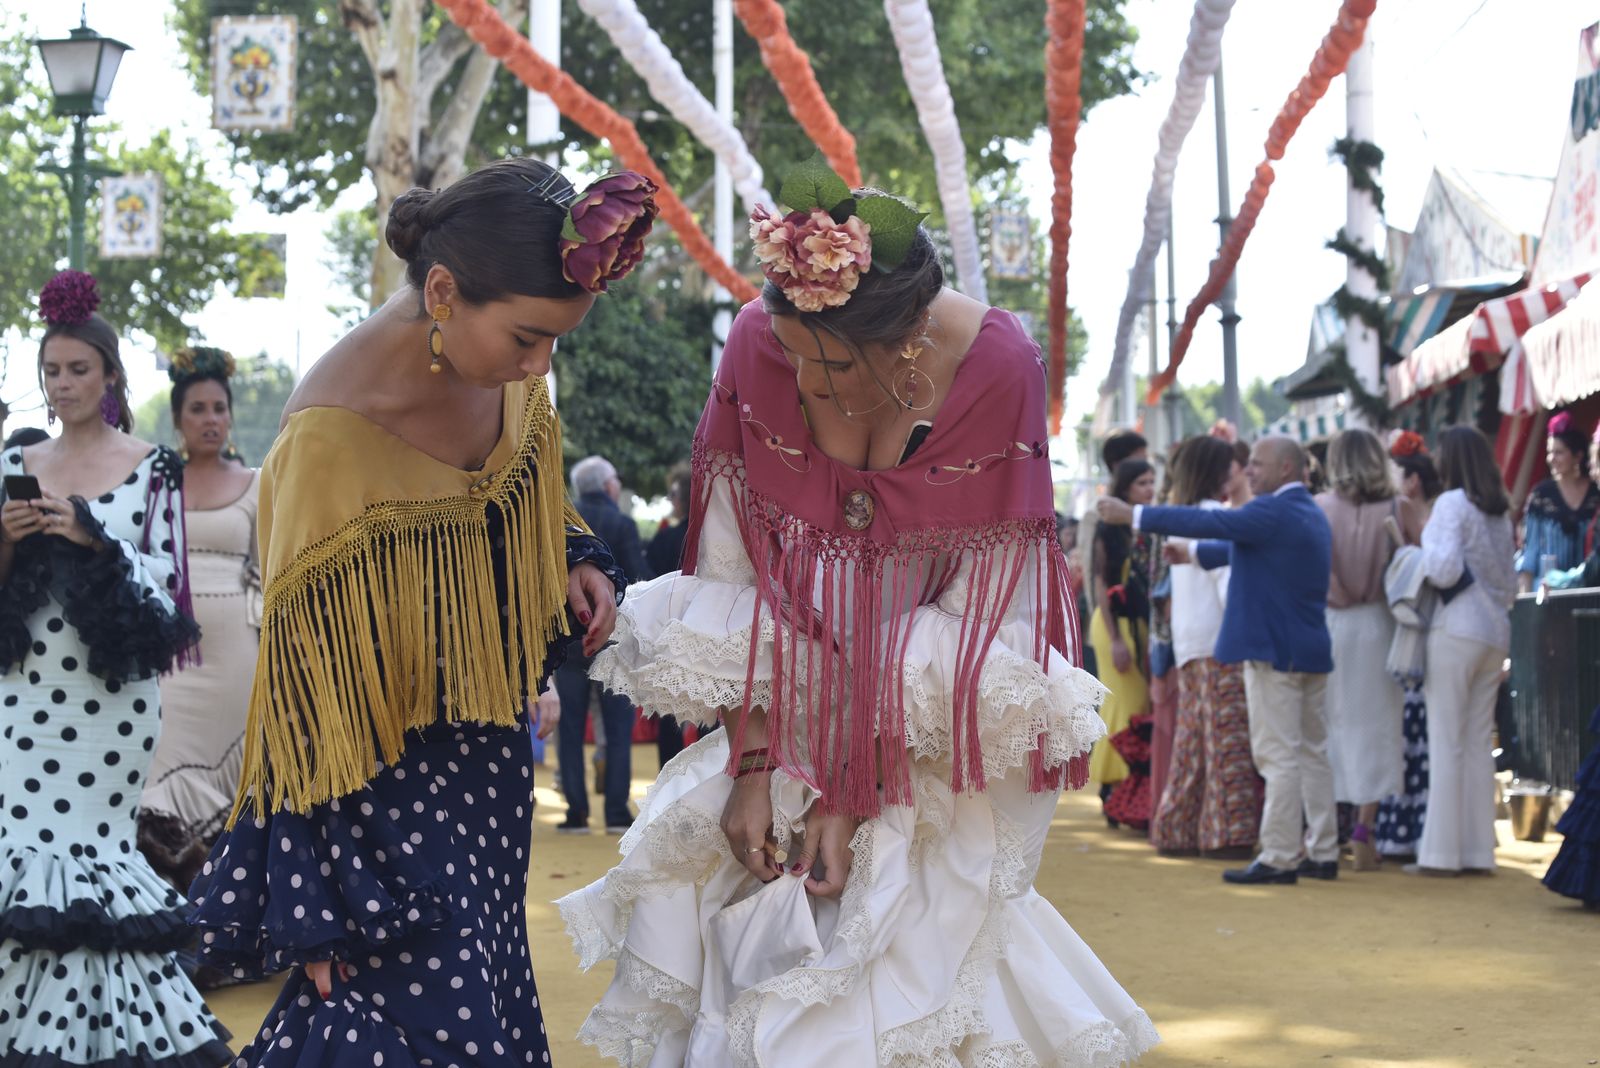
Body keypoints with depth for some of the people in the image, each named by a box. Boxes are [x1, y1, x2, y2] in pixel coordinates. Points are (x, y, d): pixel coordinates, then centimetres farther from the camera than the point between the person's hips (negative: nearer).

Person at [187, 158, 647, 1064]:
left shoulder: (504, 372, -7)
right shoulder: (335, 432, -27)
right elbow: (309, 677, -20)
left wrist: (579, 562, -6)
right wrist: (321, 910, -16)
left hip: (490, 763, 7)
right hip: (387, 788, -7)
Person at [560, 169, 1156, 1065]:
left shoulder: (996, 368, -20)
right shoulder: (758, 347, -14)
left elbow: (974, 614, -16)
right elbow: (727, 573, -8)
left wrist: (857, 793, -17)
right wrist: (751, 766, -13)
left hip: (942, 739, -2)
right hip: (791, 706, 2)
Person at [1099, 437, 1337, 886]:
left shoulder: (1272, 512, -15)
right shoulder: (1311, 514, 16)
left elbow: (1208, 522, -18)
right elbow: (1243, 547, 26)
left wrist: (1132, 515, -14)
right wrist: (1193, 554, 28)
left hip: (1274, 649, -10)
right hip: (1311, 651, 10)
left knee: (1279, 756, -7)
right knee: (1312, 753, 11)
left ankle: (1278, 858, -5)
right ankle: (1322, 853, 14)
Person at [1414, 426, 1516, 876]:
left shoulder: (1453, 503, -7)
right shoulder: (1500, 511, 14)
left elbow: (1444, 569, -16)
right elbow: (1510, 583, 16)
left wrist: (1426, 541, -1)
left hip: (1458, 630, -7)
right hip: (1496, 632, 7)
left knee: (1446, 741, -4)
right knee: (1479, 742, 9)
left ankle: (1442, 851, -4)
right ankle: (1477, 850, 9)